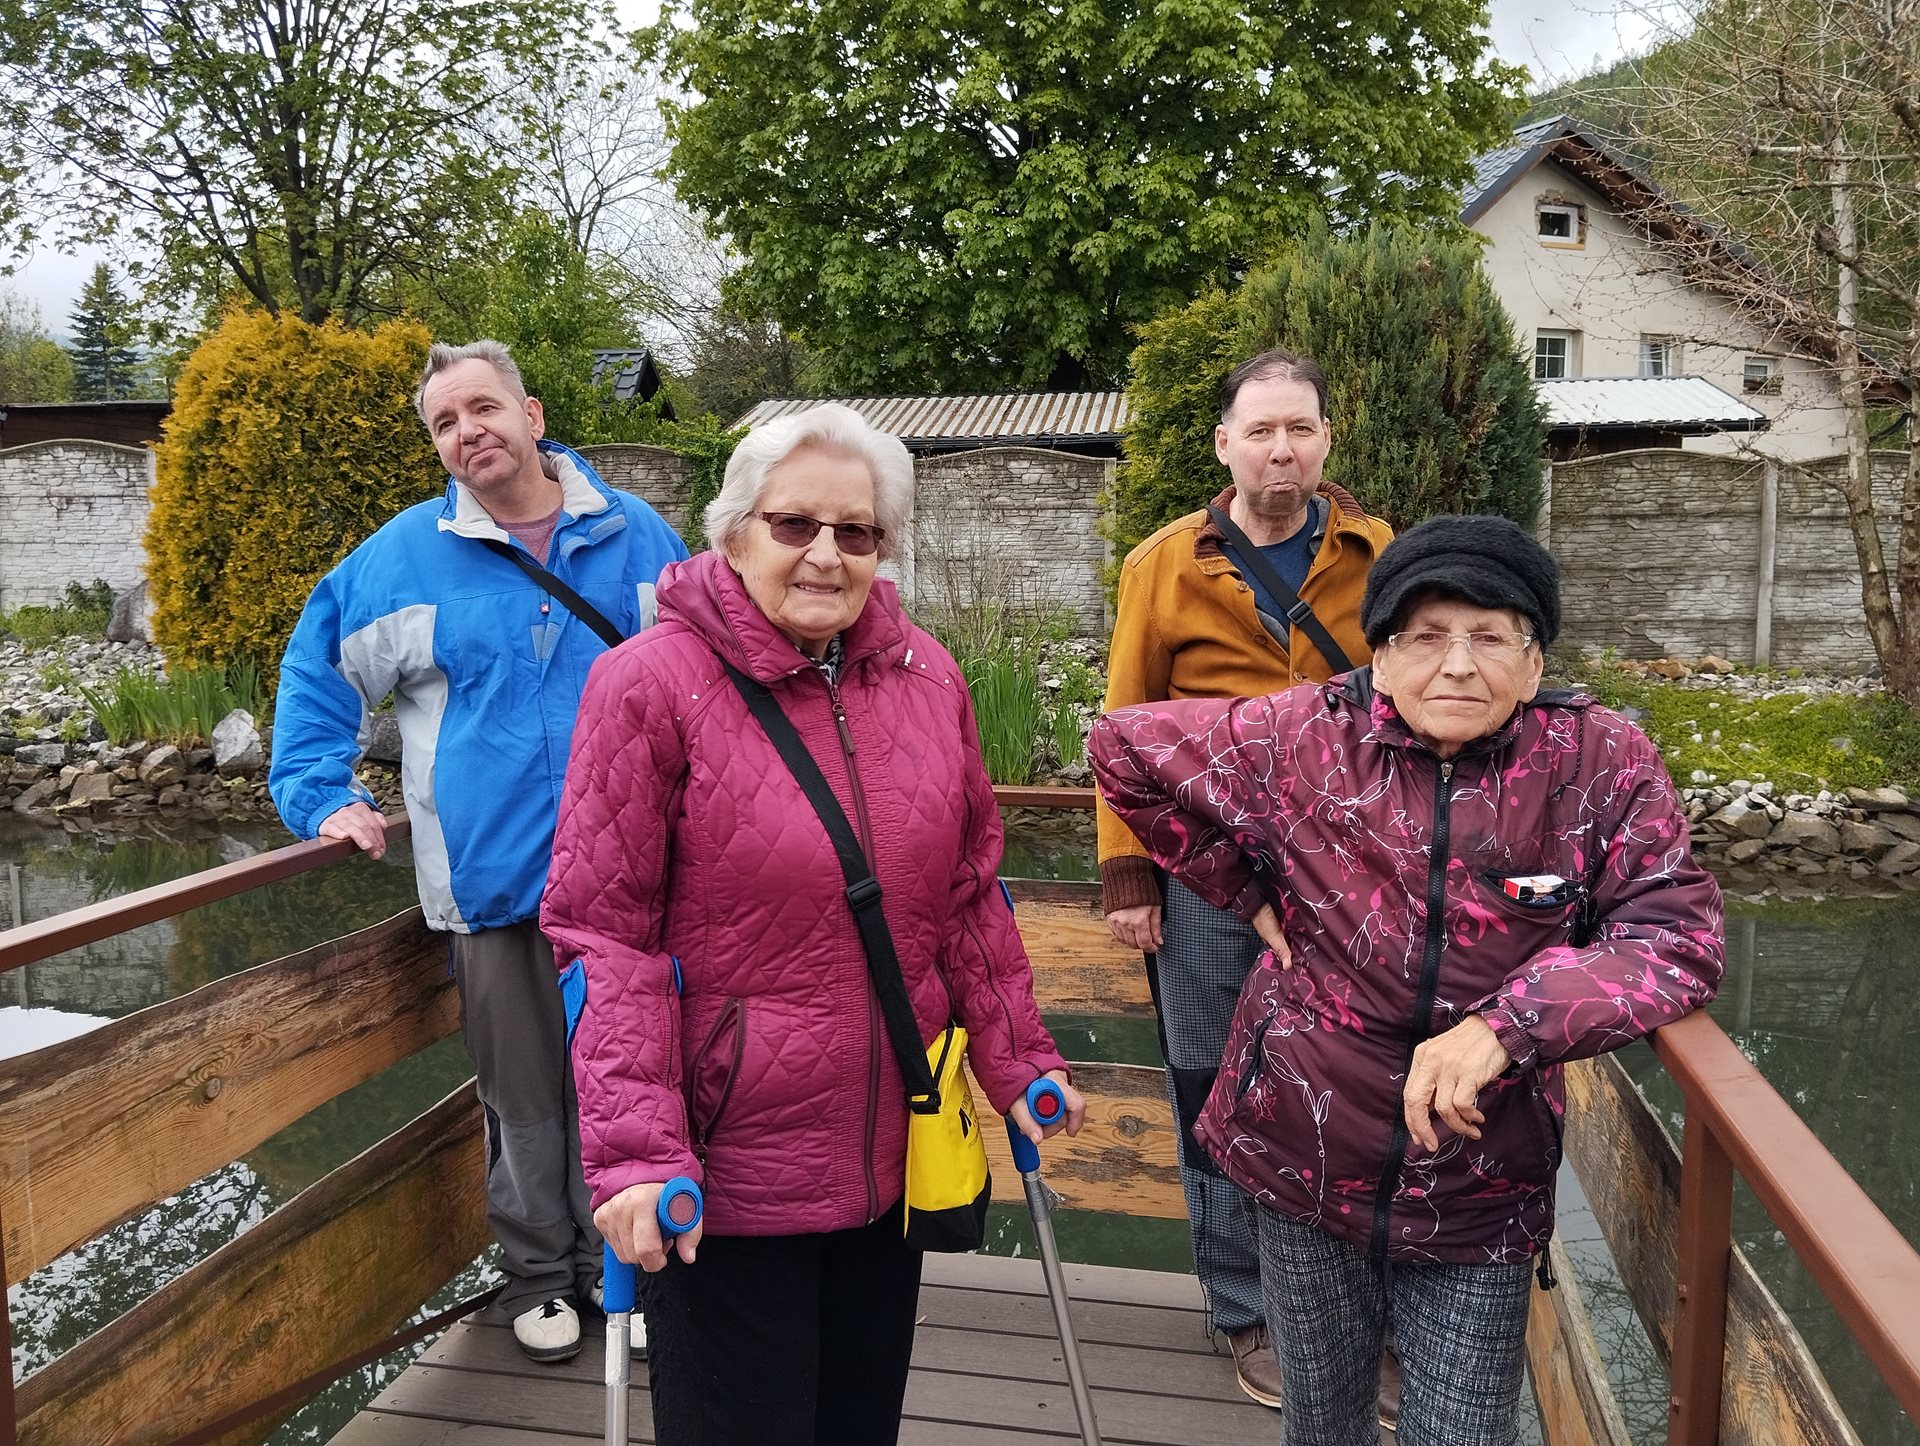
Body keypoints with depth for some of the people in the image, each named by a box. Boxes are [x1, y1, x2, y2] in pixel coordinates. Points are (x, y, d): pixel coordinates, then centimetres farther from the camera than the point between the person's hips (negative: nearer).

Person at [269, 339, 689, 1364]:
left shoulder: (634, 536, 3)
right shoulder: (407, 554, 2)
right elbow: (317, 672, 12)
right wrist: (325, 797, 1)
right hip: (492, 883, 0)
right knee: (522, 1097, 12)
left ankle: (617, 1262, 33)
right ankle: (539, 1277, 33)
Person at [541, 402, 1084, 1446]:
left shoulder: (927, 678, 2)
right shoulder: (651, 683, -13)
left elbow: (969, 895, 9)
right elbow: (604, 936, -14)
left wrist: (1016, 1064, 8)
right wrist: (634, 1151, -19)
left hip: (889, 1157, 5)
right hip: (722, 1174, -5)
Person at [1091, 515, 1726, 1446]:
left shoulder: (1603, 764, -10)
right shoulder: (1302, 739, -11)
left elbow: (1677, 934, -16)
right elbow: (1126, 749, 0)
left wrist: (1508, 1026, -30)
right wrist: (1244, 889, -1)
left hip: (1479, 1192, 0)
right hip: (1303, 1159, 1)